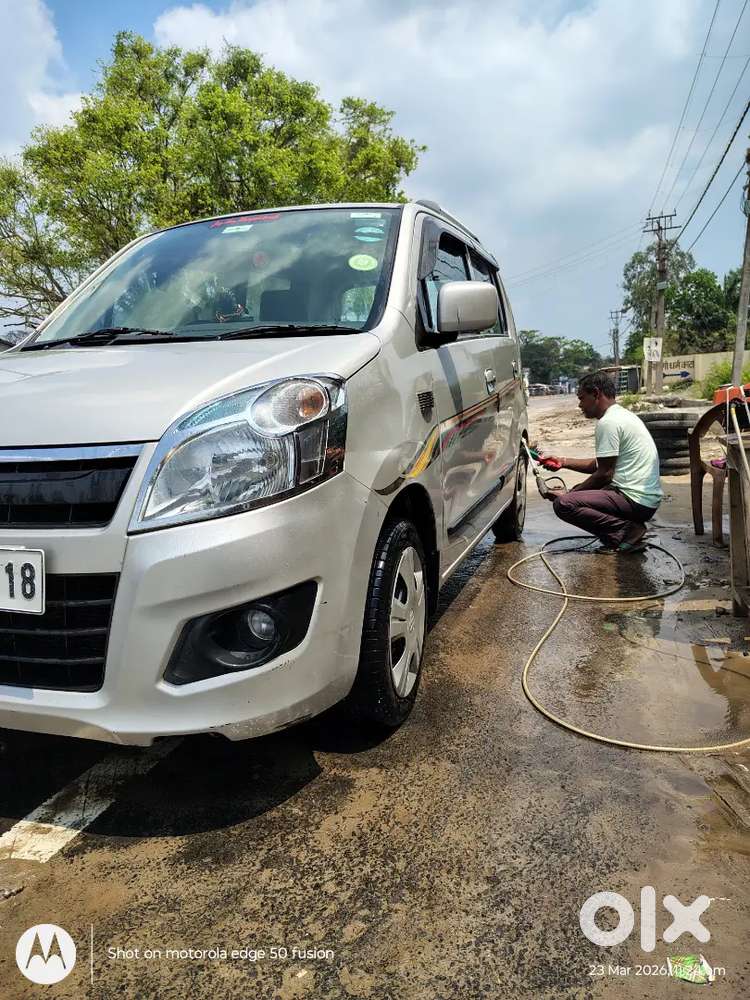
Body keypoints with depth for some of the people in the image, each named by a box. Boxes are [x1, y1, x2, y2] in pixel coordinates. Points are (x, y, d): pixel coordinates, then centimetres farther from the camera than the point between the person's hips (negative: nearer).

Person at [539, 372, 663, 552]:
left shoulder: (608, 422, -15)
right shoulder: (622, 415, 17)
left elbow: (604, 474, -15)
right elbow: (601, 464, 21)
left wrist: (569, 493, -5)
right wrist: (563, 462, 18)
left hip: (636, 500, -10)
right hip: (647, 497, 10)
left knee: (563, 504, -18)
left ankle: (625, 530, -12)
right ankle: (630, 527, 9)